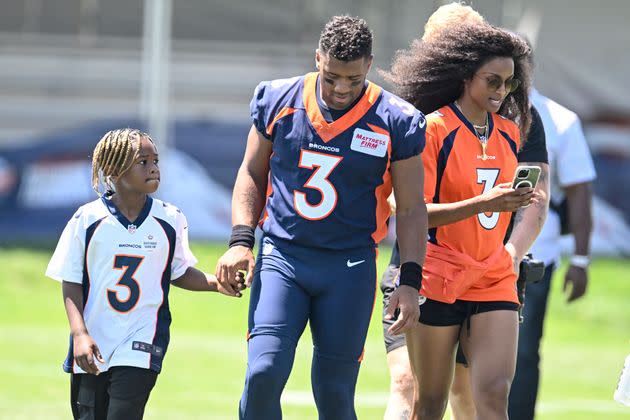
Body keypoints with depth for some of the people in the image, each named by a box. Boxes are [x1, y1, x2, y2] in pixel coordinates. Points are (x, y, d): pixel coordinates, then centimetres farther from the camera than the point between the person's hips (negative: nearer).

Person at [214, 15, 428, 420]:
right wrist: (241, 241, 1)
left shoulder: (395, 122, -4)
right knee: (263, 374, -15)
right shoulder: (278, 100, 1)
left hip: (350, 267, -1)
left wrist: (410, 281, -4)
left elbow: (411, 208, 3)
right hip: (281, 255, 1)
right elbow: (252, 173, 14)